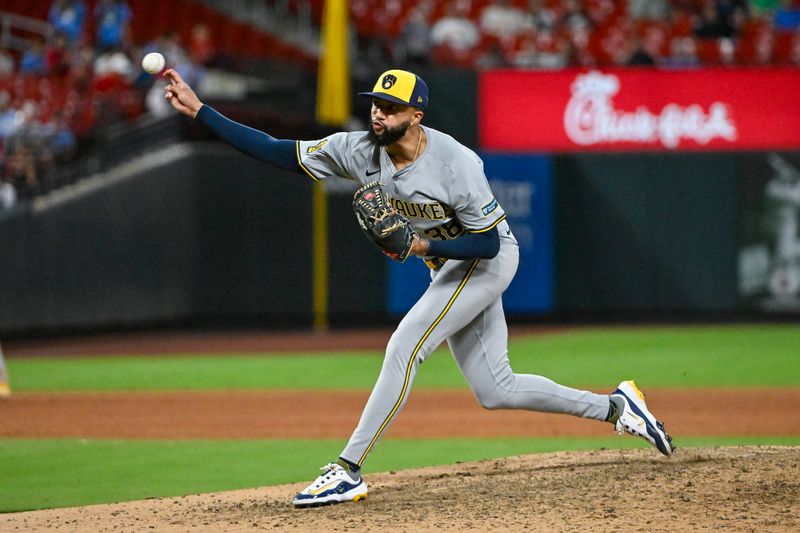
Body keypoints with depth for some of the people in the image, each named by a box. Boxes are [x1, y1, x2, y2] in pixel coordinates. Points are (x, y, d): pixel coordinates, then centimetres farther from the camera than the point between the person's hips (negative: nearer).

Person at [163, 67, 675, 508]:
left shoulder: (455, 163, -28)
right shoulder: (359, 150, -12)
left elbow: (488, 243, -23)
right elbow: (276, 150, -13)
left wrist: (423, 246, -35)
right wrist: (199, 110, -20)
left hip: (487, 261, -7)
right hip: (449, 268, 7)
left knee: (404, 348, -21)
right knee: (494, 390, 8)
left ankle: (348, 470, -18)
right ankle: (616, 408, 22)